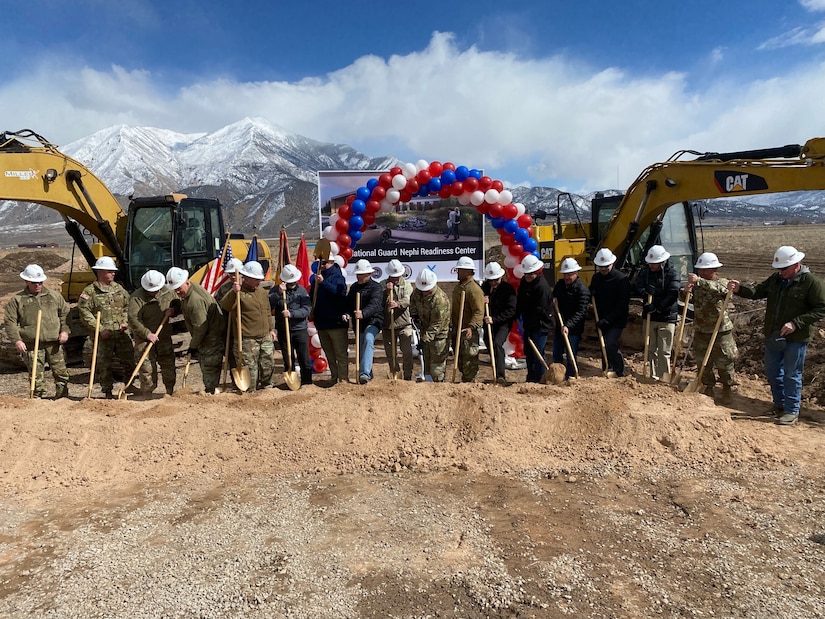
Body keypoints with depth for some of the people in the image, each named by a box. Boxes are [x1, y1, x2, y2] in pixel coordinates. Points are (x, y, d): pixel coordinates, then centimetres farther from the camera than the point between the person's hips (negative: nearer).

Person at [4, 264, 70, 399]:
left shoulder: (53, 295, 10)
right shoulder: (17, 299, 4)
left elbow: (65, 313, 16)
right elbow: (10, 322, 3)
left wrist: (65, 331, 3)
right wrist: (17, 340, -8)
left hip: (54, 343, 2)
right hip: (31, 345, -1)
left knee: (61, 373, 3)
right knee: (36, 376, 2)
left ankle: (62, 399, 15)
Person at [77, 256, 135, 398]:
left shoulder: (119, 288, 12)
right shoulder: (89, 291, -4)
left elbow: (128, 306, 18)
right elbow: (84, 313, -9)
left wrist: (125, 322, 2)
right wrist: (100, 329, -15)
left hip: (122, 333, 4)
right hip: (103, 336, -4)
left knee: (128, 360, 9)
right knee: (104, 365, 3)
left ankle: (130, 385, 25)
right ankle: (107, 392, 14)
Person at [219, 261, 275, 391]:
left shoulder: (262, 291, 13)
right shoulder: (239, 292, -11)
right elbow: (225, 306, -25)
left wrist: (271, 329, 20)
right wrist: (233, 292, -36)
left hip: (265, 337, 7)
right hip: (248, 340, -7)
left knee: (268, 364, 16)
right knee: (250, 367, -1)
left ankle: (266, 387, 35)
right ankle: (251, 391, 13)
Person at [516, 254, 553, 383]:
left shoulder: (542, 287, -21)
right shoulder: (524, 281, 7)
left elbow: (539, 311, -21)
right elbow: (520, 301, 17)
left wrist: (527, 325, -15)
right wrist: (517, 316, 7)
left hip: (540, 325, -9)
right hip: (528, 324, 9)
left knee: (537, 353, -7)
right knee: (528, 352, 15)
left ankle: (535, 380, 3)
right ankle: (530, 379, 27)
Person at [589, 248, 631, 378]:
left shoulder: (622, 279, -13)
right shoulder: (596, 277, 6)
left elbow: (622, 304, -16)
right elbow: (591, 296, 20)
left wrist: (608, 319, -20)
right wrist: (591, 294, -6)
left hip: (617, 320, -6)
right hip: (602, 319, 6)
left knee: (610, 344, -17)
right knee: (604, 345, 11)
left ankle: (619, 372, 1)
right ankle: (606, 371, 25)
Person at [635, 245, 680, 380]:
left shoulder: (672, 274, -8)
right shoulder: (645, 271, 6)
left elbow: (672, 295, -18)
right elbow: (638, 288, -3)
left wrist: (657, 307, -25)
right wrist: (645, 292, -24)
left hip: (666, 318, -5)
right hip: (649, 317, 5)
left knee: (664, 352, -1)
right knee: (651, 349, 12)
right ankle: (653, 376, 23)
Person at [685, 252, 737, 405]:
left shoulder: (723, 283, -9)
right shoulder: (698, 283, 4)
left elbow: (718, 289, -33)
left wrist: (698, 281, -43)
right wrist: (686, 291, -27)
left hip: (721, 331, -4)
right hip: (701, 331, 4)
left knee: (724, 362, 6)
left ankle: (727, 391, 24)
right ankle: (708, 388, 26)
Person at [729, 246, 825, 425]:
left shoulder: (811, 282, -13)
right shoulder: (776, 279, 4)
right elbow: (757, 291, 2)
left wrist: (796, 323, -23)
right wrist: (739, 289, -19)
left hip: (796, 338, -6)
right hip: (772, 335, 6)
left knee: (791, 374, 3)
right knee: (771, 371, 16)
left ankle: (792, 411, 14)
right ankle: (780, 403, 33)